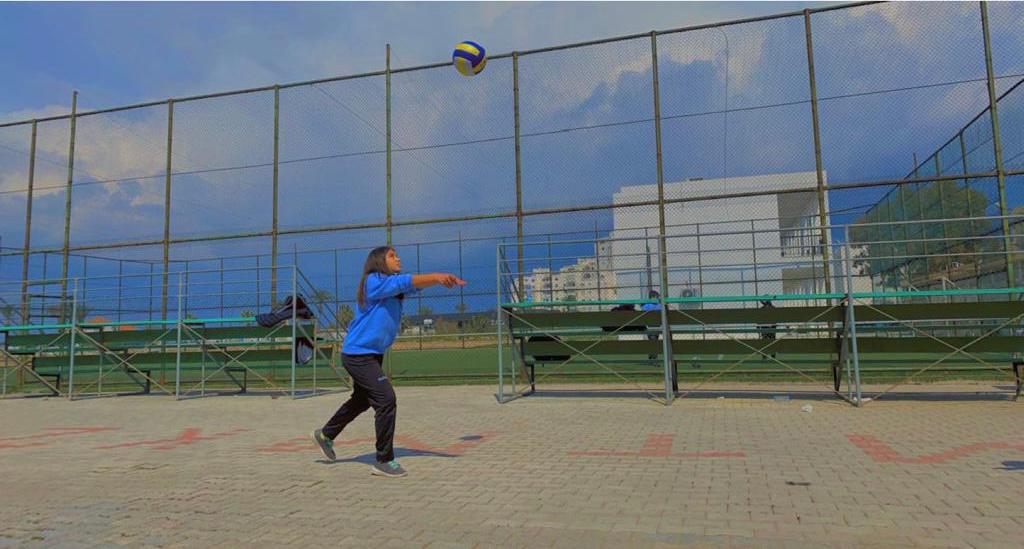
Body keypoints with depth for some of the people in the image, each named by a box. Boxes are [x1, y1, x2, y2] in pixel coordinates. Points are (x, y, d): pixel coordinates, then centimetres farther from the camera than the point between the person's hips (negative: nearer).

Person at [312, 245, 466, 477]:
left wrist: (442, 278, -13)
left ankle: (325, 435, 46)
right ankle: (384, 461, -3)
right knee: (386, 400, -14)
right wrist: (437, 276, -32)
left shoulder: (393, 286, 10)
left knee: (362, 400, 24)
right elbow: (406, 282, -28)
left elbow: (415, 285, 0)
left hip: (373, 354, 10)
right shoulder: (374, 281, -16)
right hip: (358, 354, -10)